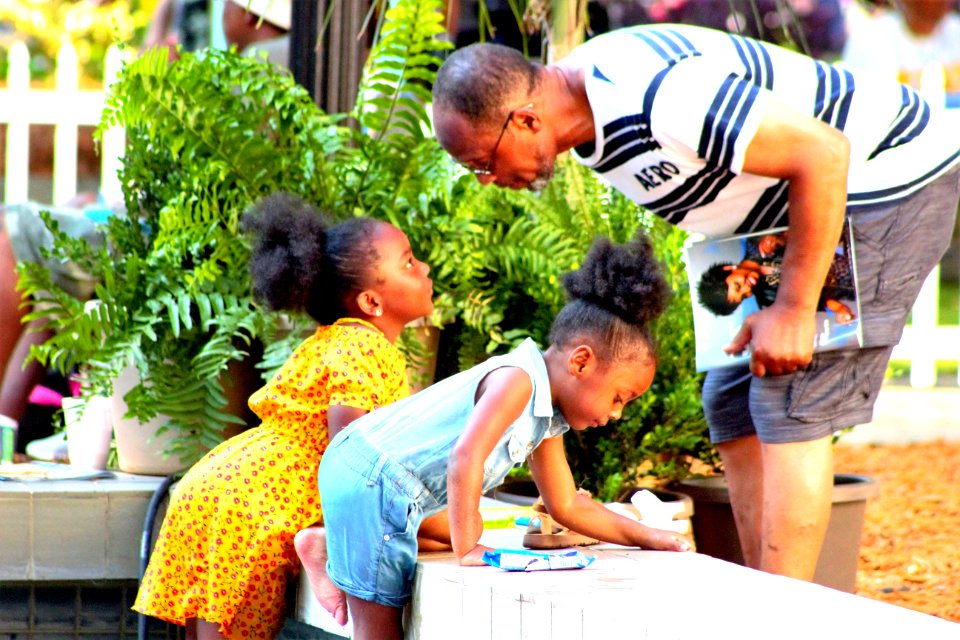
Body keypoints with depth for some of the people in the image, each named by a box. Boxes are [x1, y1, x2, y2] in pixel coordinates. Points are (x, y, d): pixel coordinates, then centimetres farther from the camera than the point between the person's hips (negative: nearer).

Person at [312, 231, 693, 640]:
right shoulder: (516, 380, -17)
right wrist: (466, 549, -22)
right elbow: (465, 458, -27)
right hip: (372, 481, -9)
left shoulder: (547, 421, 13)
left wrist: (647, 537, 14)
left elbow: (567, 506, 20)